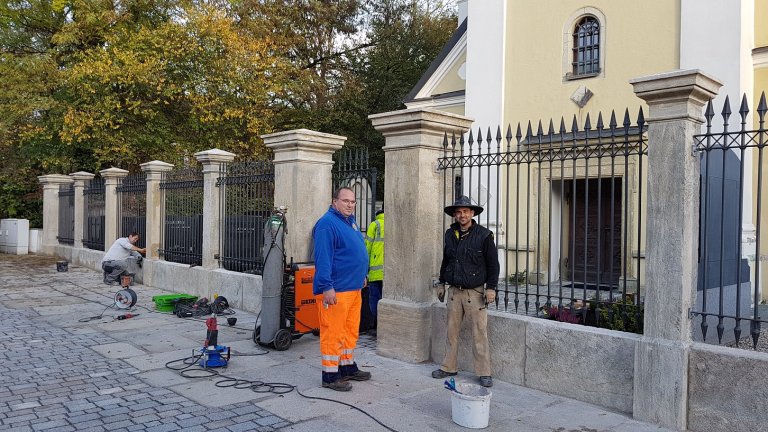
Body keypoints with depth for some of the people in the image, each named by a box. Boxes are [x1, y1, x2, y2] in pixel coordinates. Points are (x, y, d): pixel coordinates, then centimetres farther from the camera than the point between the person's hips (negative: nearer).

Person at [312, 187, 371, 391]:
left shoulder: (350, 221, 16)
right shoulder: (327, 223, -14)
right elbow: (322, 257, -20)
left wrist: (361, 275, 27)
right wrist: (327, 287, -24)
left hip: (354, 288, 10)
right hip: (335, 290, -10)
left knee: (350, 331, 17)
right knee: (333, 333, -3)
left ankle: (348, 367, 29)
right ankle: (330, 376, 6)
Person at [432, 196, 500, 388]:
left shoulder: (484, 235, -6)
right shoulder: (450, 234, 9)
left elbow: (493, 263, -3)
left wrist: (491, 287, -8)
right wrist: (442, 283, 19)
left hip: (475, 292, -4)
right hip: (454, 291, 5)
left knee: (480, 333, -3)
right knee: (452, 331, 10)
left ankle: (484, 373, 6)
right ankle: (448, 367, 21)